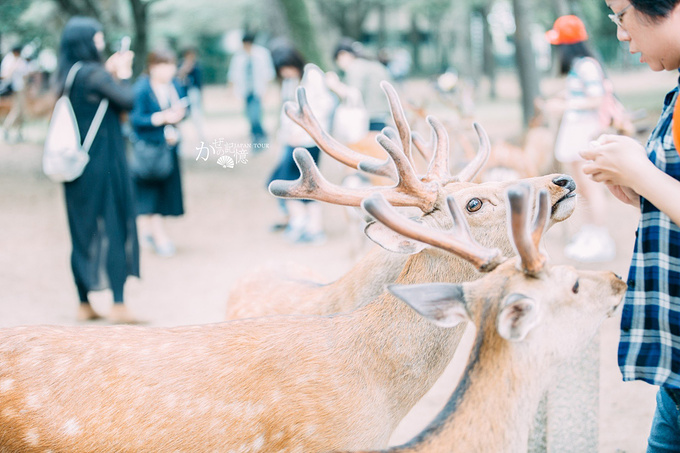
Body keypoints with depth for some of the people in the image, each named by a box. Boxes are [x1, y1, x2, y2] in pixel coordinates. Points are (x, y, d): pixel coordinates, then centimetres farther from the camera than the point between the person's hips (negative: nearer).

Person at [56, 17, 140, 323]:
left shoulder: (68, 75, 8)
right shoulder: (94, 73, -16)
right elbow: (127, 101, -14)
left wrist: (110, 74, 15)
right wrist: (122, 76, 3)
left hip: (77, 165, 8)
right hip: (103, 164, -8)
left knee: (82, 233, 11)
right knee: (113, 230, -1)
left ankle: (84, 305, 15)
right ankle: (118, 304, -2)